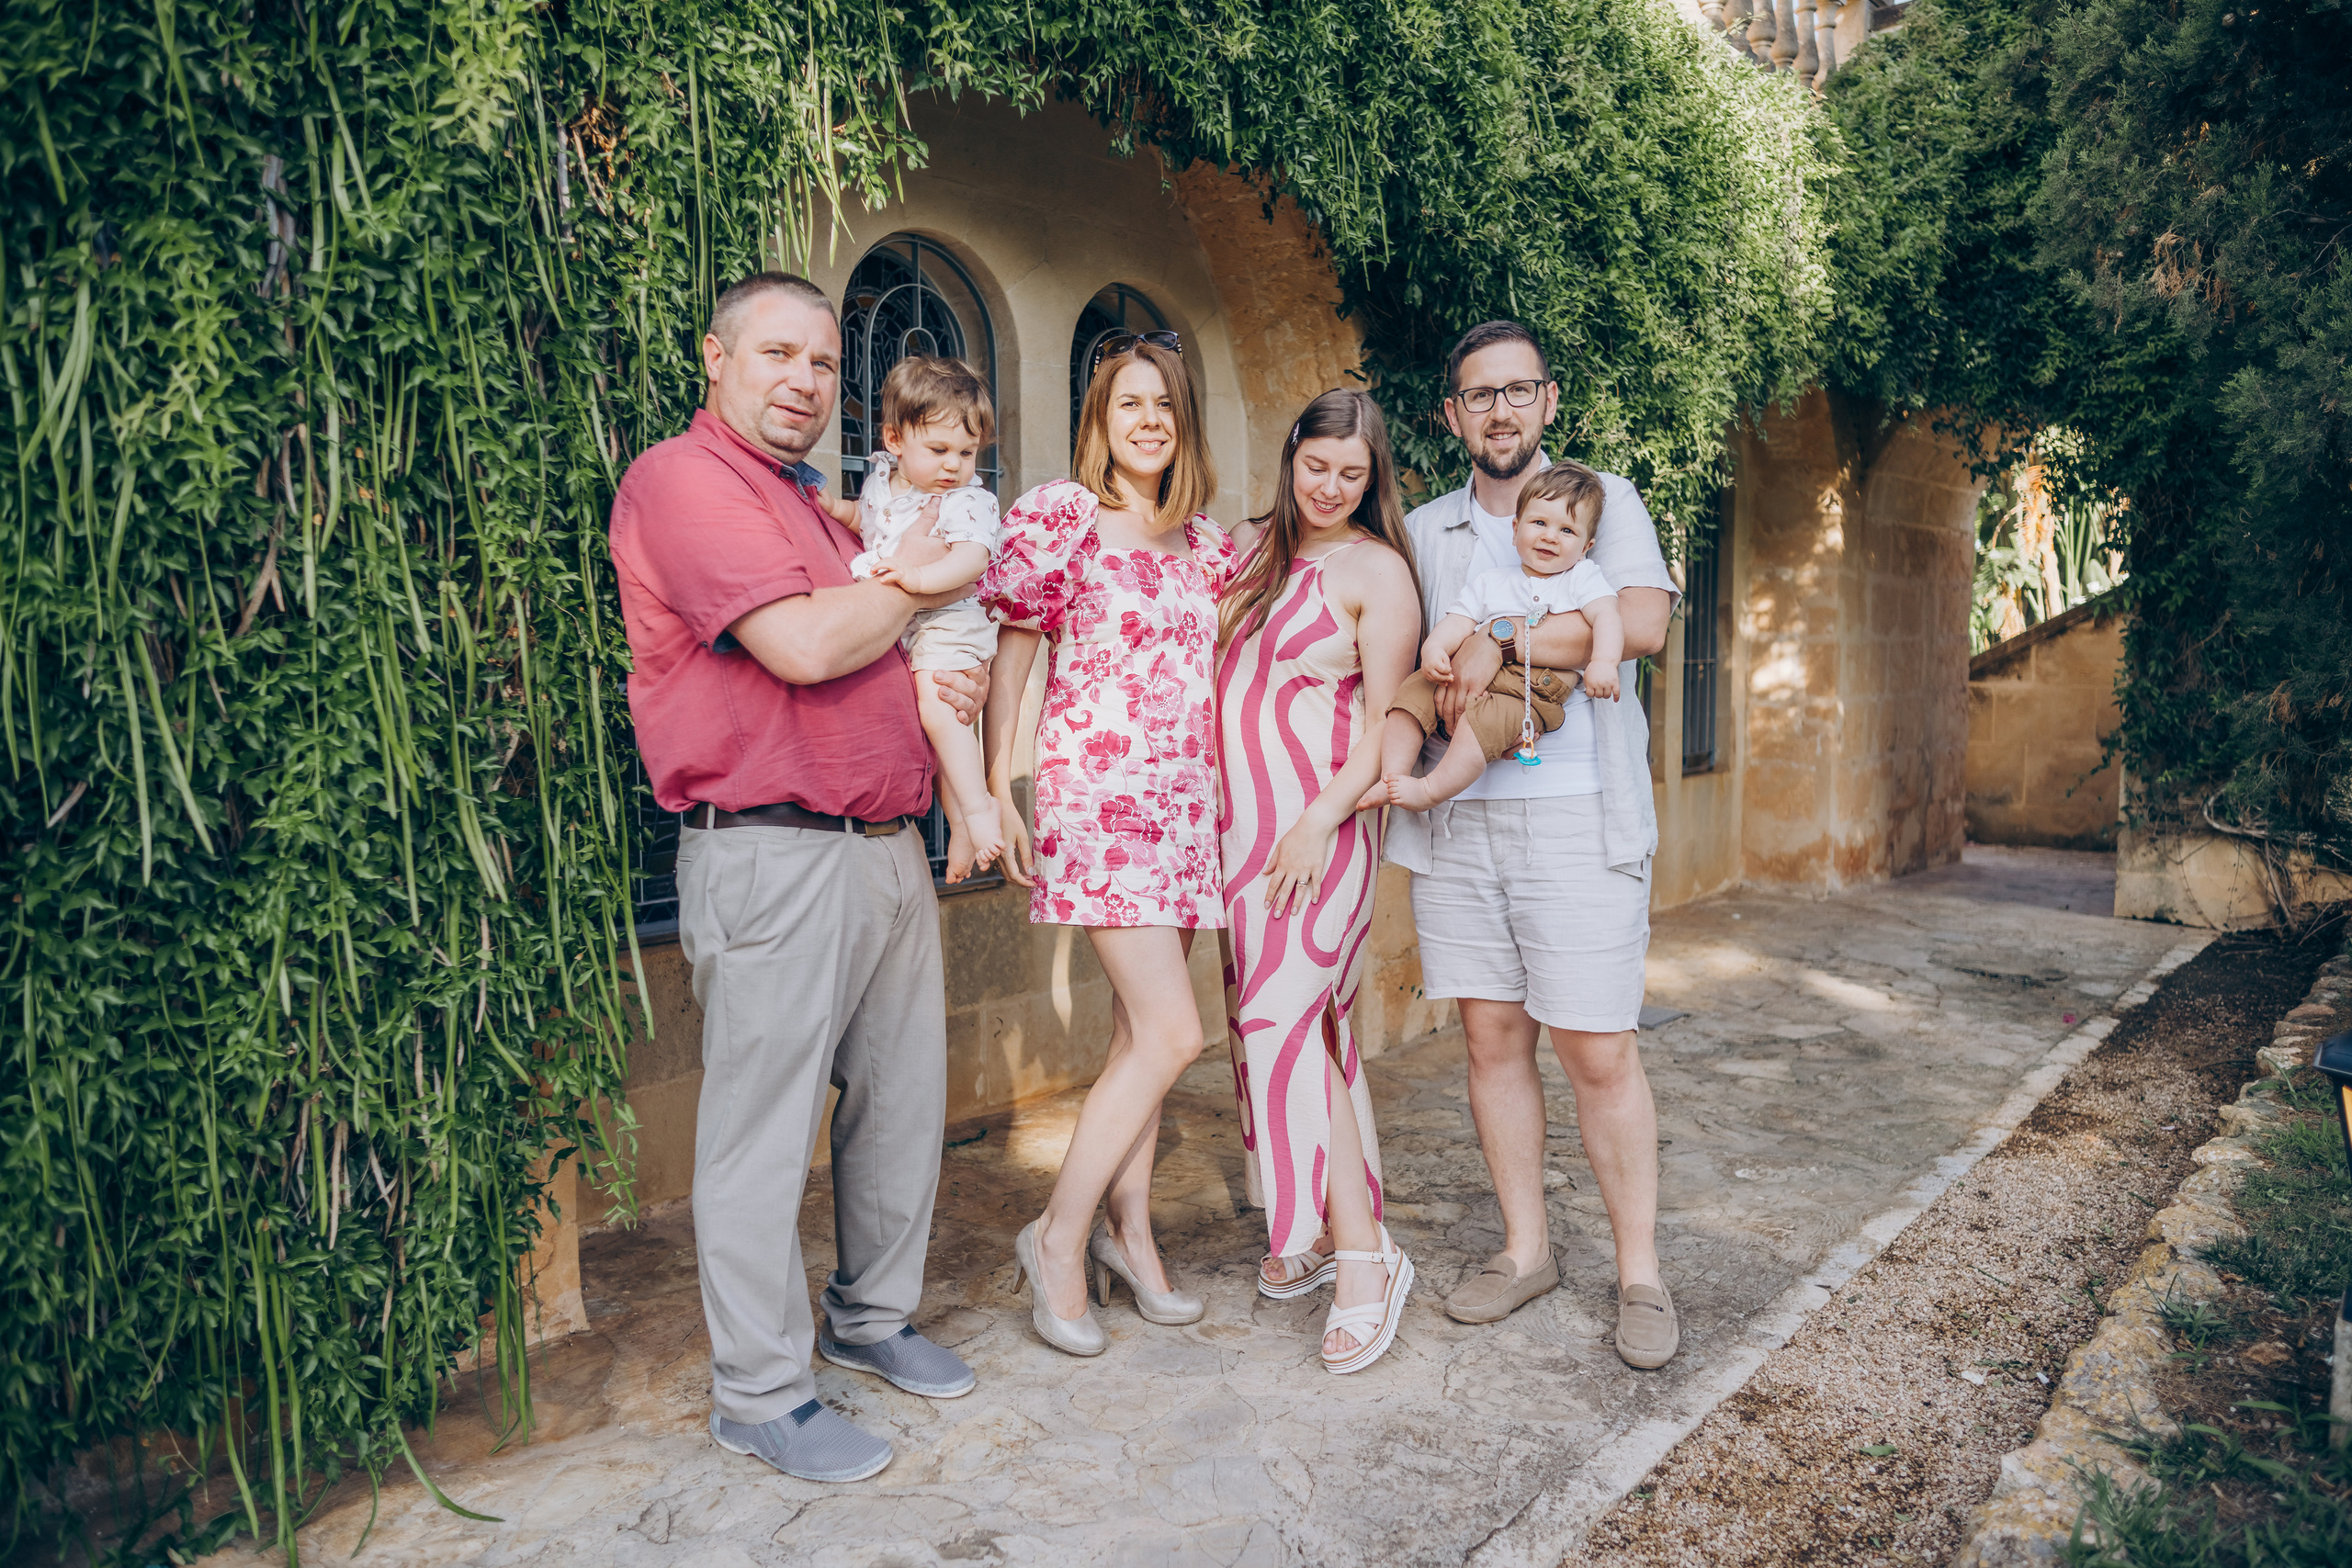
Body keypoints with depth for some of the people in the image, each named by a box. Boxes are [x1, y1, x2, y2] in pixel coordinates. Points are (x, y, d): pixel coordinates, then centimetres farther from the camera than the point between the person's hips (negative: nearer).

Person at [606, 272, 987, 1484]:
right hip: (775, 852, -9)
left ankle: (872, 1317, 33)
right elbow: (804, 646, -21)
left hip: (886, 838, 9)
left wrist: (939, 683, 10)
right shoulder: (683, 479, -8)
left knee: (903, 1098, 15)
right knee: (767, 1126, 1)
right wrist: (913, 584, -3)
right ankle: (758, 1391, 17)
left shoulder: (817, 501, 22)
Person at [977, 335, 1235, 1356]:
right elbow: (1010, 657, -2)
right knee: (1172, 1033, -11)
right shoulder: (1058, 514, -3)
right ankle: (1057, 1237, 6)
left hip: (1185, 800, 6)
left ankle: (1129, 1231, 25)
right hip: (1097, 793, -6)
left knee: (1139, 1029, 11)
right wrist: (996, 791, -6)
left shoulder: (1204, 541, 15)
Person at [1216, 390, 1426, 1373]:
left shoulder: (1376, 570, -3)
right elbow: (1210, 671, 20)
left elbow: (1387, 722, -7)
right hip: (1237, 818, 6)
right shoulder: (1246, 547, 14)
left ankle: (1363, 1253, -1)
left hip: (1319, 823, -6)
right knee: (1268, 1020, 8)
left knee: (1283, 1024, -11)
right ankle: (1311, 1228, 21)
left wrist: (1319, 822, -17)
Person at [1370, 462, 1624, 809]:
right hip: (1470, 684, 5)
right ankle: (1392, 777, -13)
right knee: (1414, 690, -13)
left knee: (1485, 718, -33)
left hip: (1533, 696, -5)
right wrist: (1434, 647, -13)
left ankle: (1431, 790, -23)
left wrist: (1603, 663, -25)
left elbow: (1607, 617, -5)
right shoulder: (1490, 583, 21)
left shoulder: (1583, 578, 11)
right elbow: (1458, 622, 11)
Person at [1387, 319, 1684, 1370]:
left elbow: (1643, 620, -12)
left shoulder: (1603, 500, 6)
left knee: (1598, 1049, -2)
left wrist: (1501, 643, -14)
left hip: (1575, 818, -3)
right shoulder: (1423, 533, 17)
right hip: (1454, 819, 4)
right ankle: (1526, 1249, 23)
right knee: (1491, 1036, 8)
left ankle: (1639, 1273, 14)